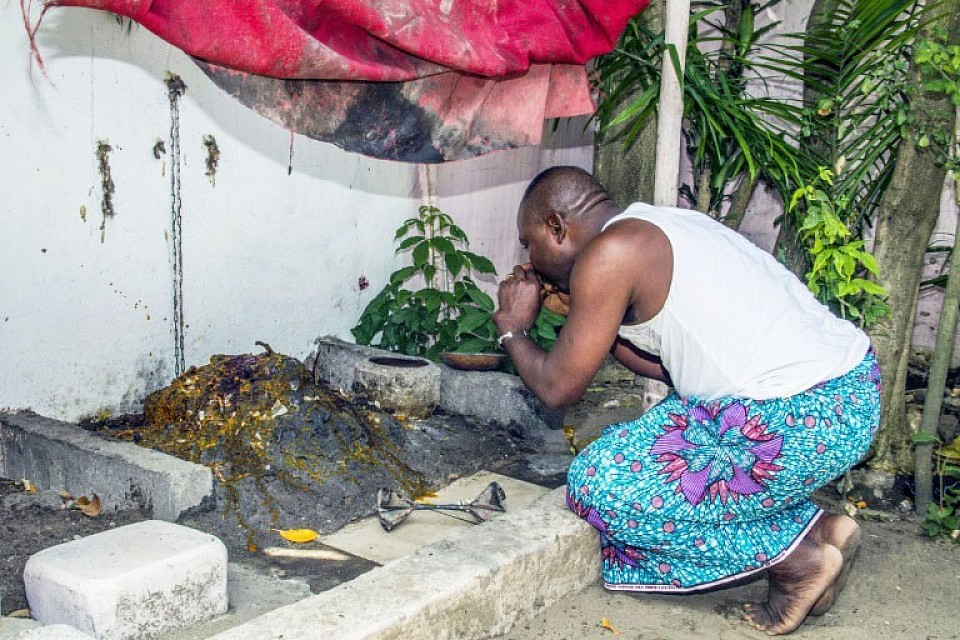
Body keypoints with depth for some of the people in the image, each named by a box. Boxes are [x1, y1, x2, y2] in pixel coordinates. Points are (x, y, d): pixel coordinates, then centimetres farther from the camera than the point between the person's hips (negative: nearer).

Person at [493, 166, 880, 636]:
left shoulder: (608, 253, -9)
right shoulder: (661, 227, 18)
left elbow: (558, 389, -5)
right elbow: (668, 366, 23)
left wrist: (514, 330, 14)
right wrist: (587, 315, 23)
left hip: (805, 420, -10)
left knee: (600, 487, -2)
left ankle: (798, 556, 2)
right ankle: (814, 525, 15)